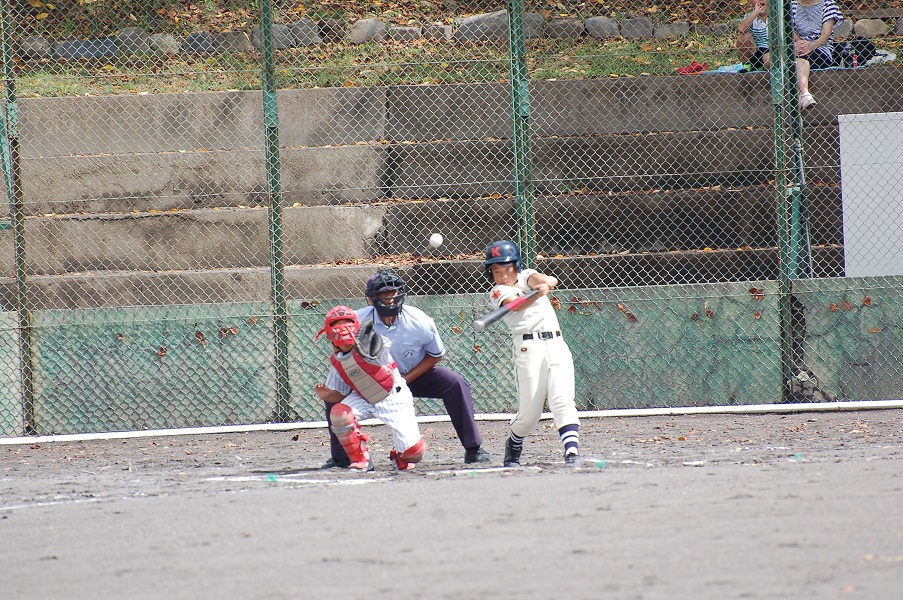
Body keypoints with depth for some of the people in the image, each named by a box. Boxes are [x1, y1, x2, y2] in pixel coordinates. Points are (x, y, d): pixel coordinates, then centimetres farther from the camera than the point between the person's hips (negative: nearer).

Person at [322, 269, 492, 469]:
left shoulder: (419, 322, -25)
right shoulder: (358, 322, -25)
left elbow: (435, 355, -10)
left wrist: (406, 379, -20)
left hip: (415, 375, 0)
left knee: (456, 384, -23)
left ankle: (473, 449, -14)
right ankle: (340, 458, -5)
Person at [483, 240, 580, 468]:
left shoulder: (526, 276, 16)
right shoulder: (498, 292, 4)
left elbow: (550, 281, -6)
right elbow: (516, 305, -17)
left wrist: (545, 283, -30)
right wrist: (537, 295, -37)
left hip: (556, 345, 3)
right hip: (529, 348, -3)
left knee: (562, 401, -14)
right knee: (529, 414, -2)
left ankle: (572, 452, -22)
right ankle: (512, 449, 25)